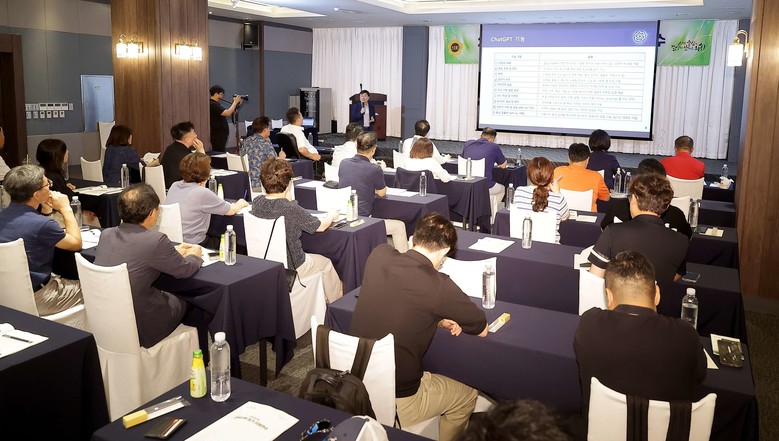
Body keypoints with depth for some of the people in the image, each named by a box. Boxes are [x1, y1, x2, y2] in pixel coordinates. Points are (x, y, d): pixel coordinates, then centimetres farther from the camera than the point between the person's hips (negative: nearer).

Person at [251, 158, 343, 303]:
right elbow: (320, 227, -13)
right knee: (326, 263, 22)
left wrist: (286, 201, 2)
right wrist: (332, 216, 6)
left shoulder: (256, 202, -11)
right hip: (290, 266, -7)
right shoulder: (291, 210, -29)